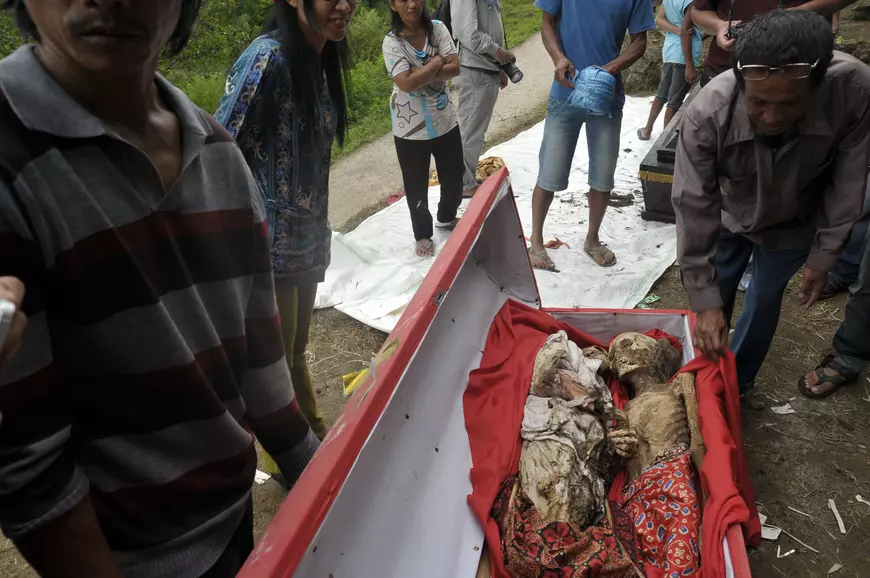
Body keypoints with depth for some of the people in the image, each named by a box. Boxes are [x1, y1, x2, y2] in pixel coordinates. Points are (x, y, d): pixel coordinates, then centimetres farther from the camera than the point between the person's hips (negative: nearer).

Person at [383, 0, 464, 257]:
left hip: (445, 120, 4)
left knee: (454, 177, 18)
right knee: (416, 185, 10)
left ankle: (446, 217, 46)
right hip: (410, 128, -4)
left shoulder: (438, 28, -4)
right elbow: (406, 83, -26)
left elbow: (455, 67, -13)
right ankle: (423, 234, 31)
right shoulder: (392, 42, -15)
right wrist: (438, 62, -17)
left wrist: (420, 73, -23)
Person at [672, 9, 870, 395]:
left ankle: (739, 381, 36)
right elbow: (694, 208, -32)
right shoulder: (706, 114, -40)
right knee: (716, 298, 13)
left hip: (793, 224, 1)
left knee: (765, 299, 12)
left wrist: (824, 257, -12)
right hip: (729, 215, 0)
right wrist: (705, 300, -30)